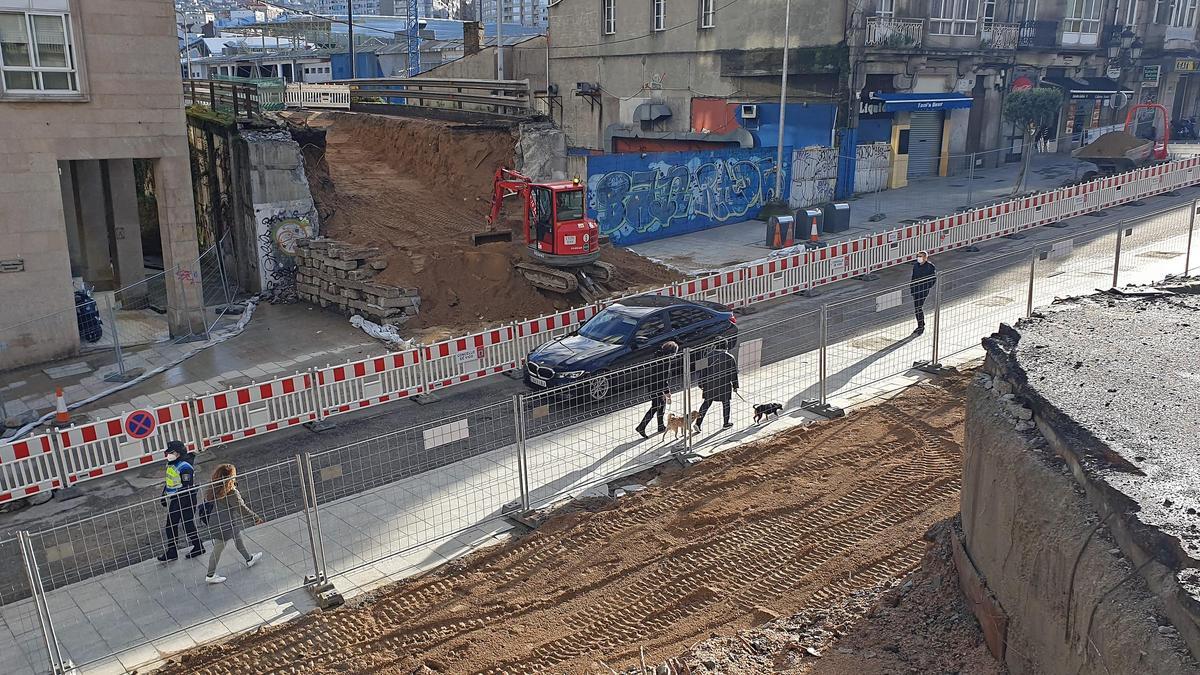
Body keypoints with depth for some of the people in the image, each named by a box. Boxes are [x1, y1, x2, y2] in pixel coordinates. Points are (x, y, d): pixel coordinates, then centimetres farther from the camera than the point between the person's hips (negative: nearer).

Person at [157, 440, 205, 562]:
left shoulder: (185, 467, -21)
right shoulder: (170, 465, 8)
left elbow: (187, 488, -22)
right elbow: (168, 481, 21)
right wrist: (163, 496, 21)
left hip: (185, 500, -9)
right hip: (174, 499, 9)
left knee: (187, 524, 1)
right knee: (171, 526, 11)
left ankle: (198, 547, 18)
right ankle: (172, 551, 20)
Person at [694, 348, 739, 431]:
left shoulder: (710, 355, 1)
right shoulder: (730, 358, -4)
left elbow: (704, 370, 1)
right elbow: (734, 373, 0)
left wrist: (702, 384, 7)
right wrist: (735, 386, 10)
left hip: (710, 383, 2)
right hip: (724, 384, -2)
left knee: (707, 403, 9)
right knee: (726, 403, 15)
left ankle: (698, 422, 0)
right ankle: (726, 423, 26)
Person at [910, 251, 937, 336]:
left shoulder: (930, 266, -11)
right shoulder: (915, 265, 7)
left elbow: (934, 278, -6)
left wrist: (927, 287, -12)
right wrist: (912, 287, 13)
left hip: (924, 290, -6)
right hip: (915, 289, 6)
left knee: (918, 307, -11)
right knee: (916, 307, 10)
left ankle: (920, 327, -1)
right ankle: (921, 325, 25)